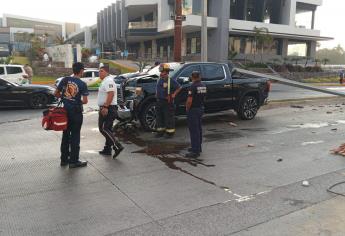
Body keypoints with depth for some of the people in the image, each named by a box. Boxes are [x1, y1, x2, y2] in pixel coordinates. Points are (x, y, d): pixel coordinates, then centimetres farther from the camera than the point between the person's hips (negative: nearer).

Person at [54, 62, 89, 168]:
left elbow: (56, 93, 4)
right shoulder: (82, 84, -11)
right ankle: (73, 161, 7)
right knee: (75, 136, 2)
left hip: (65, 110, 5)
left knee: (65, 135, 15)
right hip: (76, 112, -5)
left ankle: (64, 159, 22)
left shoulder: (65, 80, 1)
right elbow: (85, 101, -13)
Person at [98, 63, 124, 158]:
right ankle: (107, 149, 21)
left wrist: (105, 107, -29)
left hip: (107, 109, -11)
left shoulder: (108, 81, -14)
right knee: (107, 129, 14)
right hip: (108, 109, 11)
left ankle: (117, 146, -15)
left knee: (103, 129, -11)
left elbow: (111, 94, -27)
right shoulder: (105, 81, 20)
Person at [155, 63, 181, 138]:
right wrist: (157, 95, 13)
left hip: (167, 102, -7)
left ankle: (170, 132, 9)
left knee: (169, 117, -1)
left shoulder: (171, 81, -11)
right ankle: (160, 131, 23)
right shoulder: (160, 80, 9)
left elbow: (179, 88, -5)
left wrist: (174, 94, -9)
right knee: (159, 117, 12)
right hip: (159, 101, 7)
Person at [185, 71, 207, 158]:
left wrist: (187, 108, -8)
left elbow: (189, 100, -22)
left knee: (194, 130, -6)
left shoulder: (193, 86, -18)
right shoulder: (203, 86, 7)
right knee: (199, 129, 17)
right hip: (201, 108, 9)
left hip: (193, 109, -9)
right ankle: (198, 147, 28)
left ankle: (195, 151, -5)